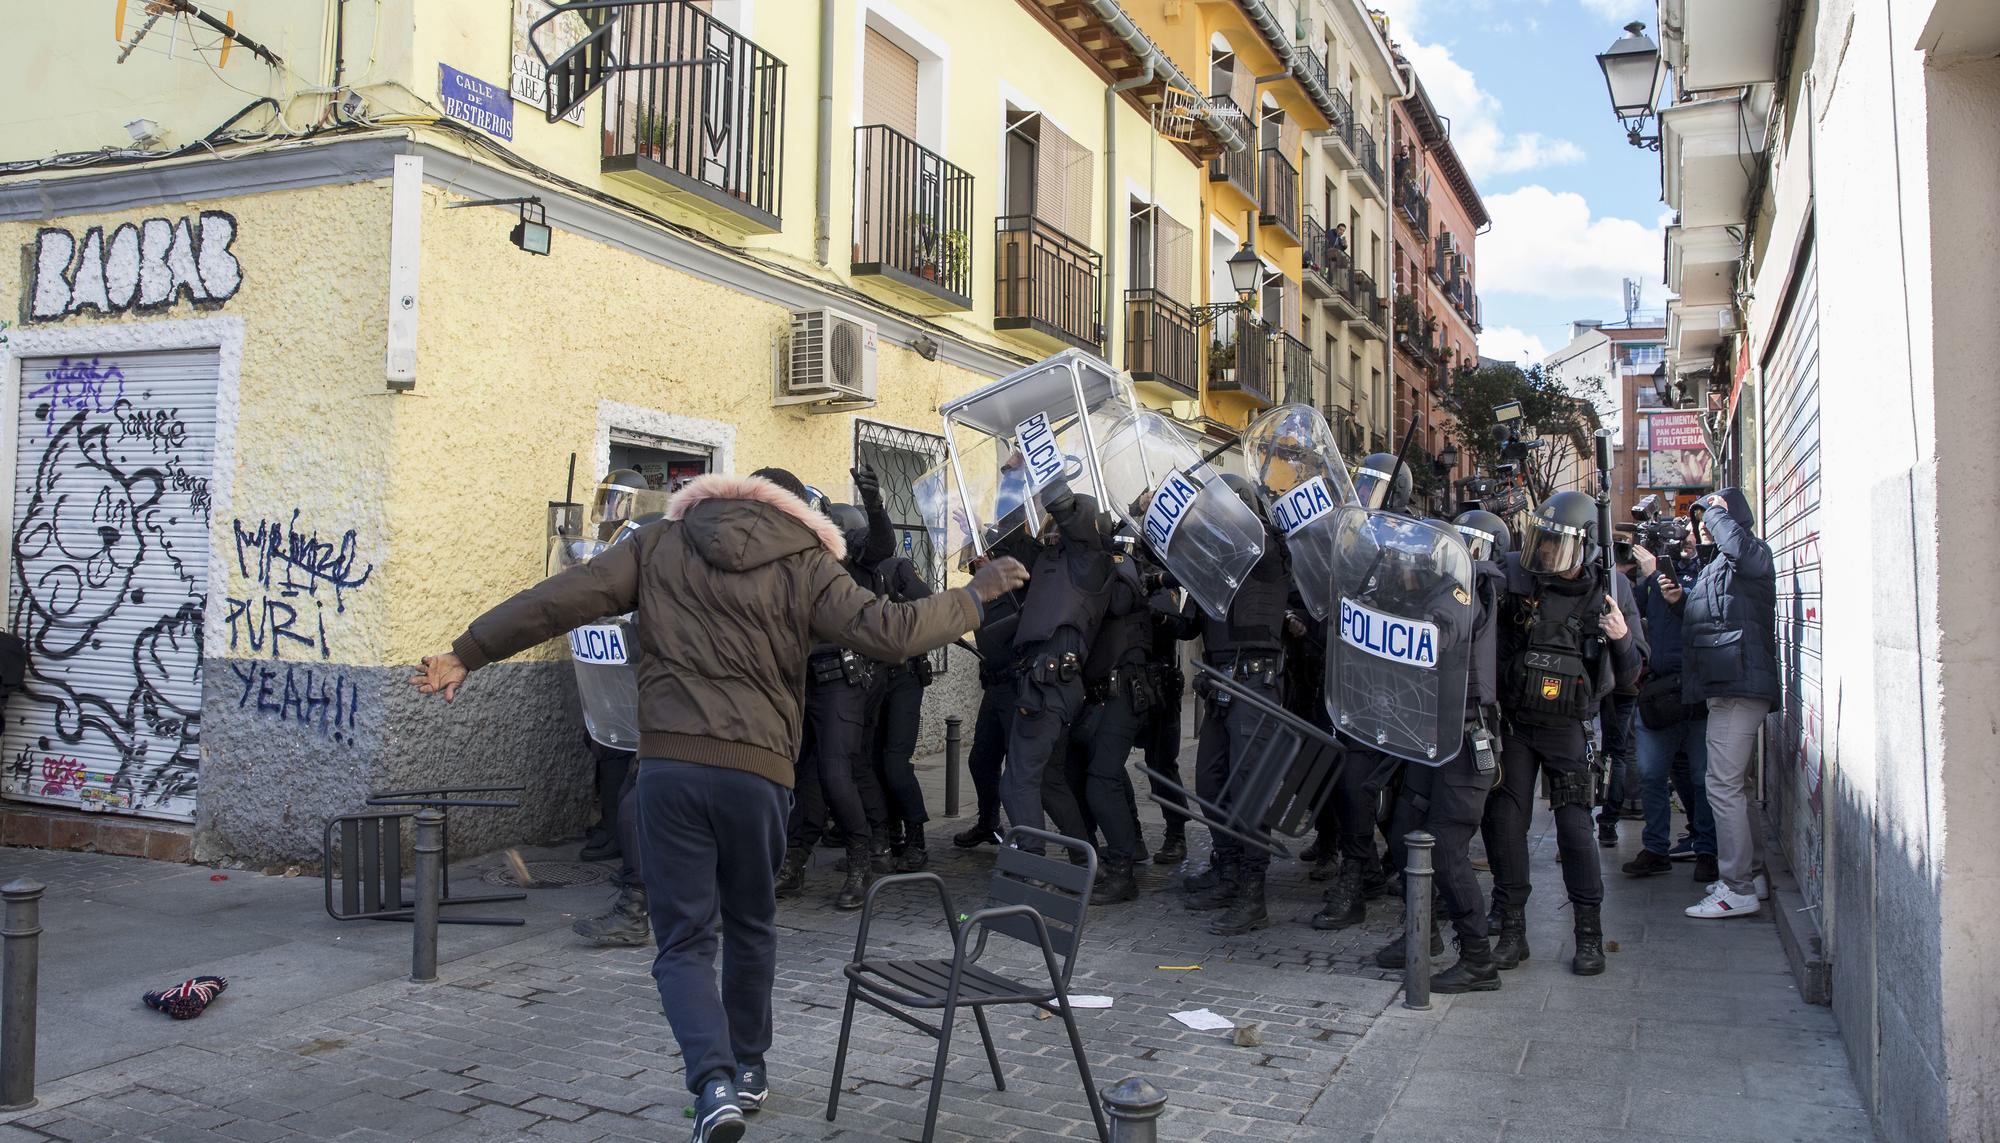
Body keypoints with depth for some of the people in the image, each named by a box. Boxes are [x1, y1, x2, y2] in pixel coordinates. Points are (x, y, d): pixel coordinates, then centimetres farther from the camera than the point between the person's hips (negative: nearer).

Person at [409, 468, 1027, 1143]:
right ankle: (747, 1067, 35)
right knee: (750, 925, 22)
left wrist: (468, 653, 10)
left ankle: (715, 1082, -11)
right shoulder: (803, 563, 4)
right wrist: (975, 596, 9)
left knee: (683, 940, 7)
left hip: (668, 761, 0)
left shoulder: (660, 544, 10)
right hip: (757, 767, 0)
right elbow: (887, 632, -5)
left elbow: (559, 598, 4)